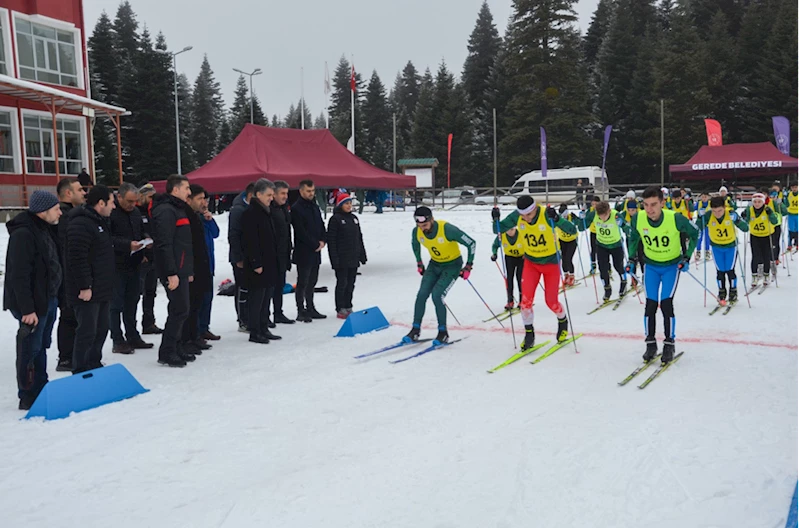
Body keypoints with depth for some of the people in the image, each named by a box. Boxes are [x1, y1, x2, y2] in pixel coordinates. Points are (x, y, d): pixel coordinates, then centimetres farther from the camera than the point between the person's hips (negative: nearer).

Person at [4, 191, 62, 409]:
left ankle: (41, 391, 27)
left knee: (42, 346, 16)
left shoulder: (44, 230, 13)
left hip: (48, 299, 10)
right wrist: (27, 309, -24)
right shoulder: (23, 234, -19)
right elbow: (19, 276, -23)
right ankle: (28, 398, 9)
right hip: (33, 303, -10)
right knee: (31, 349, -1)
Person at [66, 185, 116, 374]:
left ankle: (94, 366, 27)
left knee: (101, 330, 16)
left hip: (102, 289, 10)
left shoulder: (100, 222, 16)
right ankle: (80, 373, 5)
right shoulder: (80, 224, -18)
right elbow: (77, 258, -23)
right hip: (88, 292, -10)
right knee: (87, 332, -5)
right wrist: (84, 286, -24)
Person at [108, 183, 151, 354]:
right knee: (116, 304, 1)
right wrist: (128, 244, -27)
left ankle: (133, 337, 25)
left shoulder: (136, 211, 12)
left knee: (132, 303, 15)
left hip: (134, 265, 8)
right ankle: (118, 341, 7)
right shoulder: (110, 212, -14)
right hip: (117, 266, -8)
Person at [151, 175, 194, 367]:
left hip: (181, 270, 10)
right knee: (179, 310, -8)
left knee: (179, 310, 13)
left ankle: (175, 347, 22)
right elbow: (164, 244, -21)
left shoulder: (178, 209, 19)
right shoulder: (166, 211, -14)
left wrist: (188, 270, 21)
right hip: (173, 271, -10)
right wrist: (171, 273, -25)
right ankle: (166, 352, 0)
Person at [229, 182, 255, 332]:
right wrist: (238, 258, -19)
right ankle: (243, 322, 7)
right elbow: (233, 236, -18)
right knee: (242, 290, -1)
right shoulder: (238, 210, -14)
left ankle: (248, 320, 21)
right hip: (241, 259, -8)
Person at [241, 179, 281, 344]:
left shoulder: (265, 212, 15)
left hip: (269, 263, 10)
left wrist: (273, 259, 19)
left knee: (266, 298, 14)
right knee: (257, 299, -3)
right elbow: (250, 242, -20)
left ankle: (264, 329, 22)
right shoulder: (251, 213, -15)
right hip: (257, 265, -10)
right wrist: (256, 263, -21)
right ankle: (254, 333, 4)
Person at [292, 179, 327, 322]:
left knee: (312, 282, 13)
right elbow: (301, 232, -16)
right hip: (303, 252, -8)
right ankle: (301, 312, 2)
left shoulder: (315, 207, 15)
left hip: (316, 251, 8)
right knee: (302, 283, -3)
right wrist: (315, 244, -13)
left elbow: (321, 225, 16)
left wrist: (323, 240, -2)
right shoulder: (296, 208, -11)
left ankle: (310, 309, 21)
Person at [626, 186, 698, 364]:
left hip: (672, 266, -2)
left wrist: (687, 257, -9)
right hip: (651, 266, 3)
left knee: (666, 304, -9)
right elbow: (633, 238, 4)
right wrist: (632, 259, 0)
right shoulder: (638, 219, -19)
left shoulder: (675, 219, -27)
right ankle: (651, 343, 15)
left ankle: (669, 344, 7)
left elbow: (694, 233, -7)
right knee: (650, 305, 0)